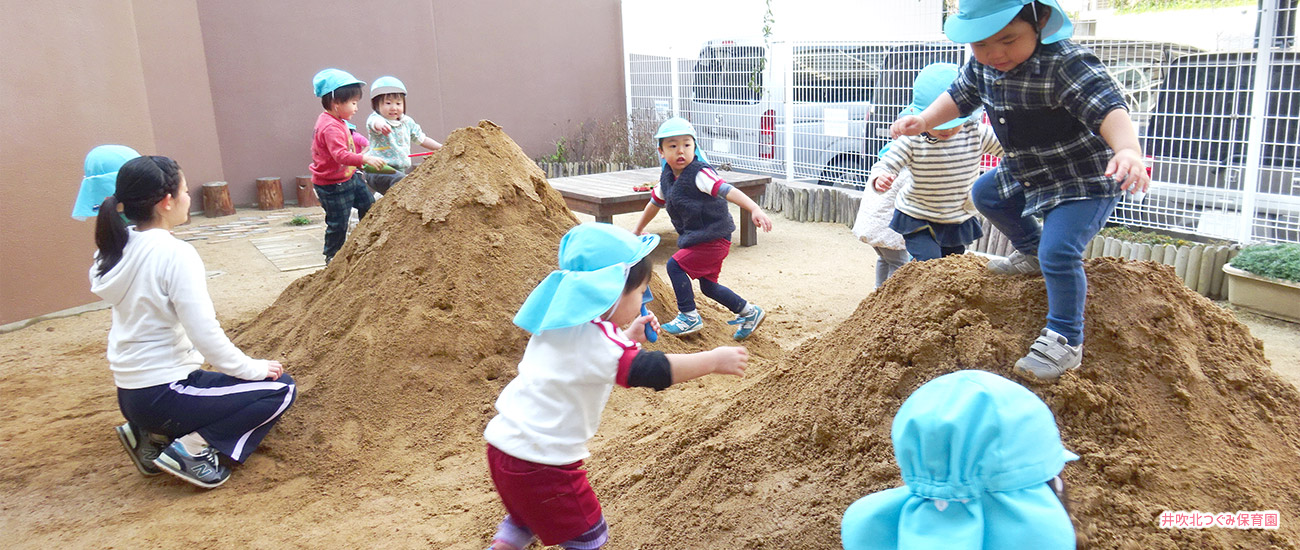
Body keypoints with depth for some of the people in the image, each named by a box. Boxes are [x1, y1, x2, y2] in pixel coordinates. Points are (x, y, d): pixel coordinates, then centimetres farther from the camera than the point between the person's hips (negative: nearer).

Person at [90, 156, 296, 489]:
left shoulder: (119, 248, 0)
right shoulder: (174, 254, -22)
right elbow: (206, 336, -24)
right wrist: (255, 369, -10)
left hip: (130, 395, 9)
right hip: (163, 395, -9)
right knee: (281, 389, 1)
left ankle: (154, 436, 11)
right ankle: (192, 447, -7)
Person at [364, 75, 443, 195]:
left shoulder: (407, 122, 12)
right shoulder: (375, 118, -8)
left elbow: (421, 138, 24)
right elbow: (374, 122, -34)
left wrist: (441, 147, 17)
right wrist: (380, 125, -59)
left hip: (403, 169, 8)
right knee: (400, 180, -32)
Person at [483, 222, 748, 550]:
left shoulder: (560, 322, 5)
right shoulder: (591, 340, -24)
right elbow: (649, 370, -32)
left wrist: (627, 338, 14)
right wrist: (713, 360, -23)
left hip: (506, 444, 9)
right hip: (540, 462, -9)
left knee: (527, 517, 33)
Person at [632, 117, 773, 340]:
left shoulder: (699, 174, -21)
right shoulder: (667, 178, 4)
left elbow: (729, 191, -32)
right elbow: (655, 203, 21)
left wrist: (755, 209, -47)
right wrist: (638, 230, 33)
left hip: (714, 238, -9)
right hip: (697, 238, 9)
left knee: (675, 265, -13)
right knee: (707, 285, 15)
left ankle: (689, 317, -1)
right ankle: (749, 313, 30)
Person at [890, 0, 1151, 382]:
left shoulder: (1064, 63, -33)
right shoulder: (981, 65, -9)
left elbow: (1109, 108, -44)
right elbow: (960, 96, 9)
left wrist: (1129, 151, -62)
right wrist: (924, 120, -8)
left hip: (1083, 179, -9)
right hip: (1025, 173, 9)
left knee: (1058, 253, -20)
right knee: (985, 193, 26)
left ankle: (1065, 340, -3)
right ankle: (1031, 253, 42)